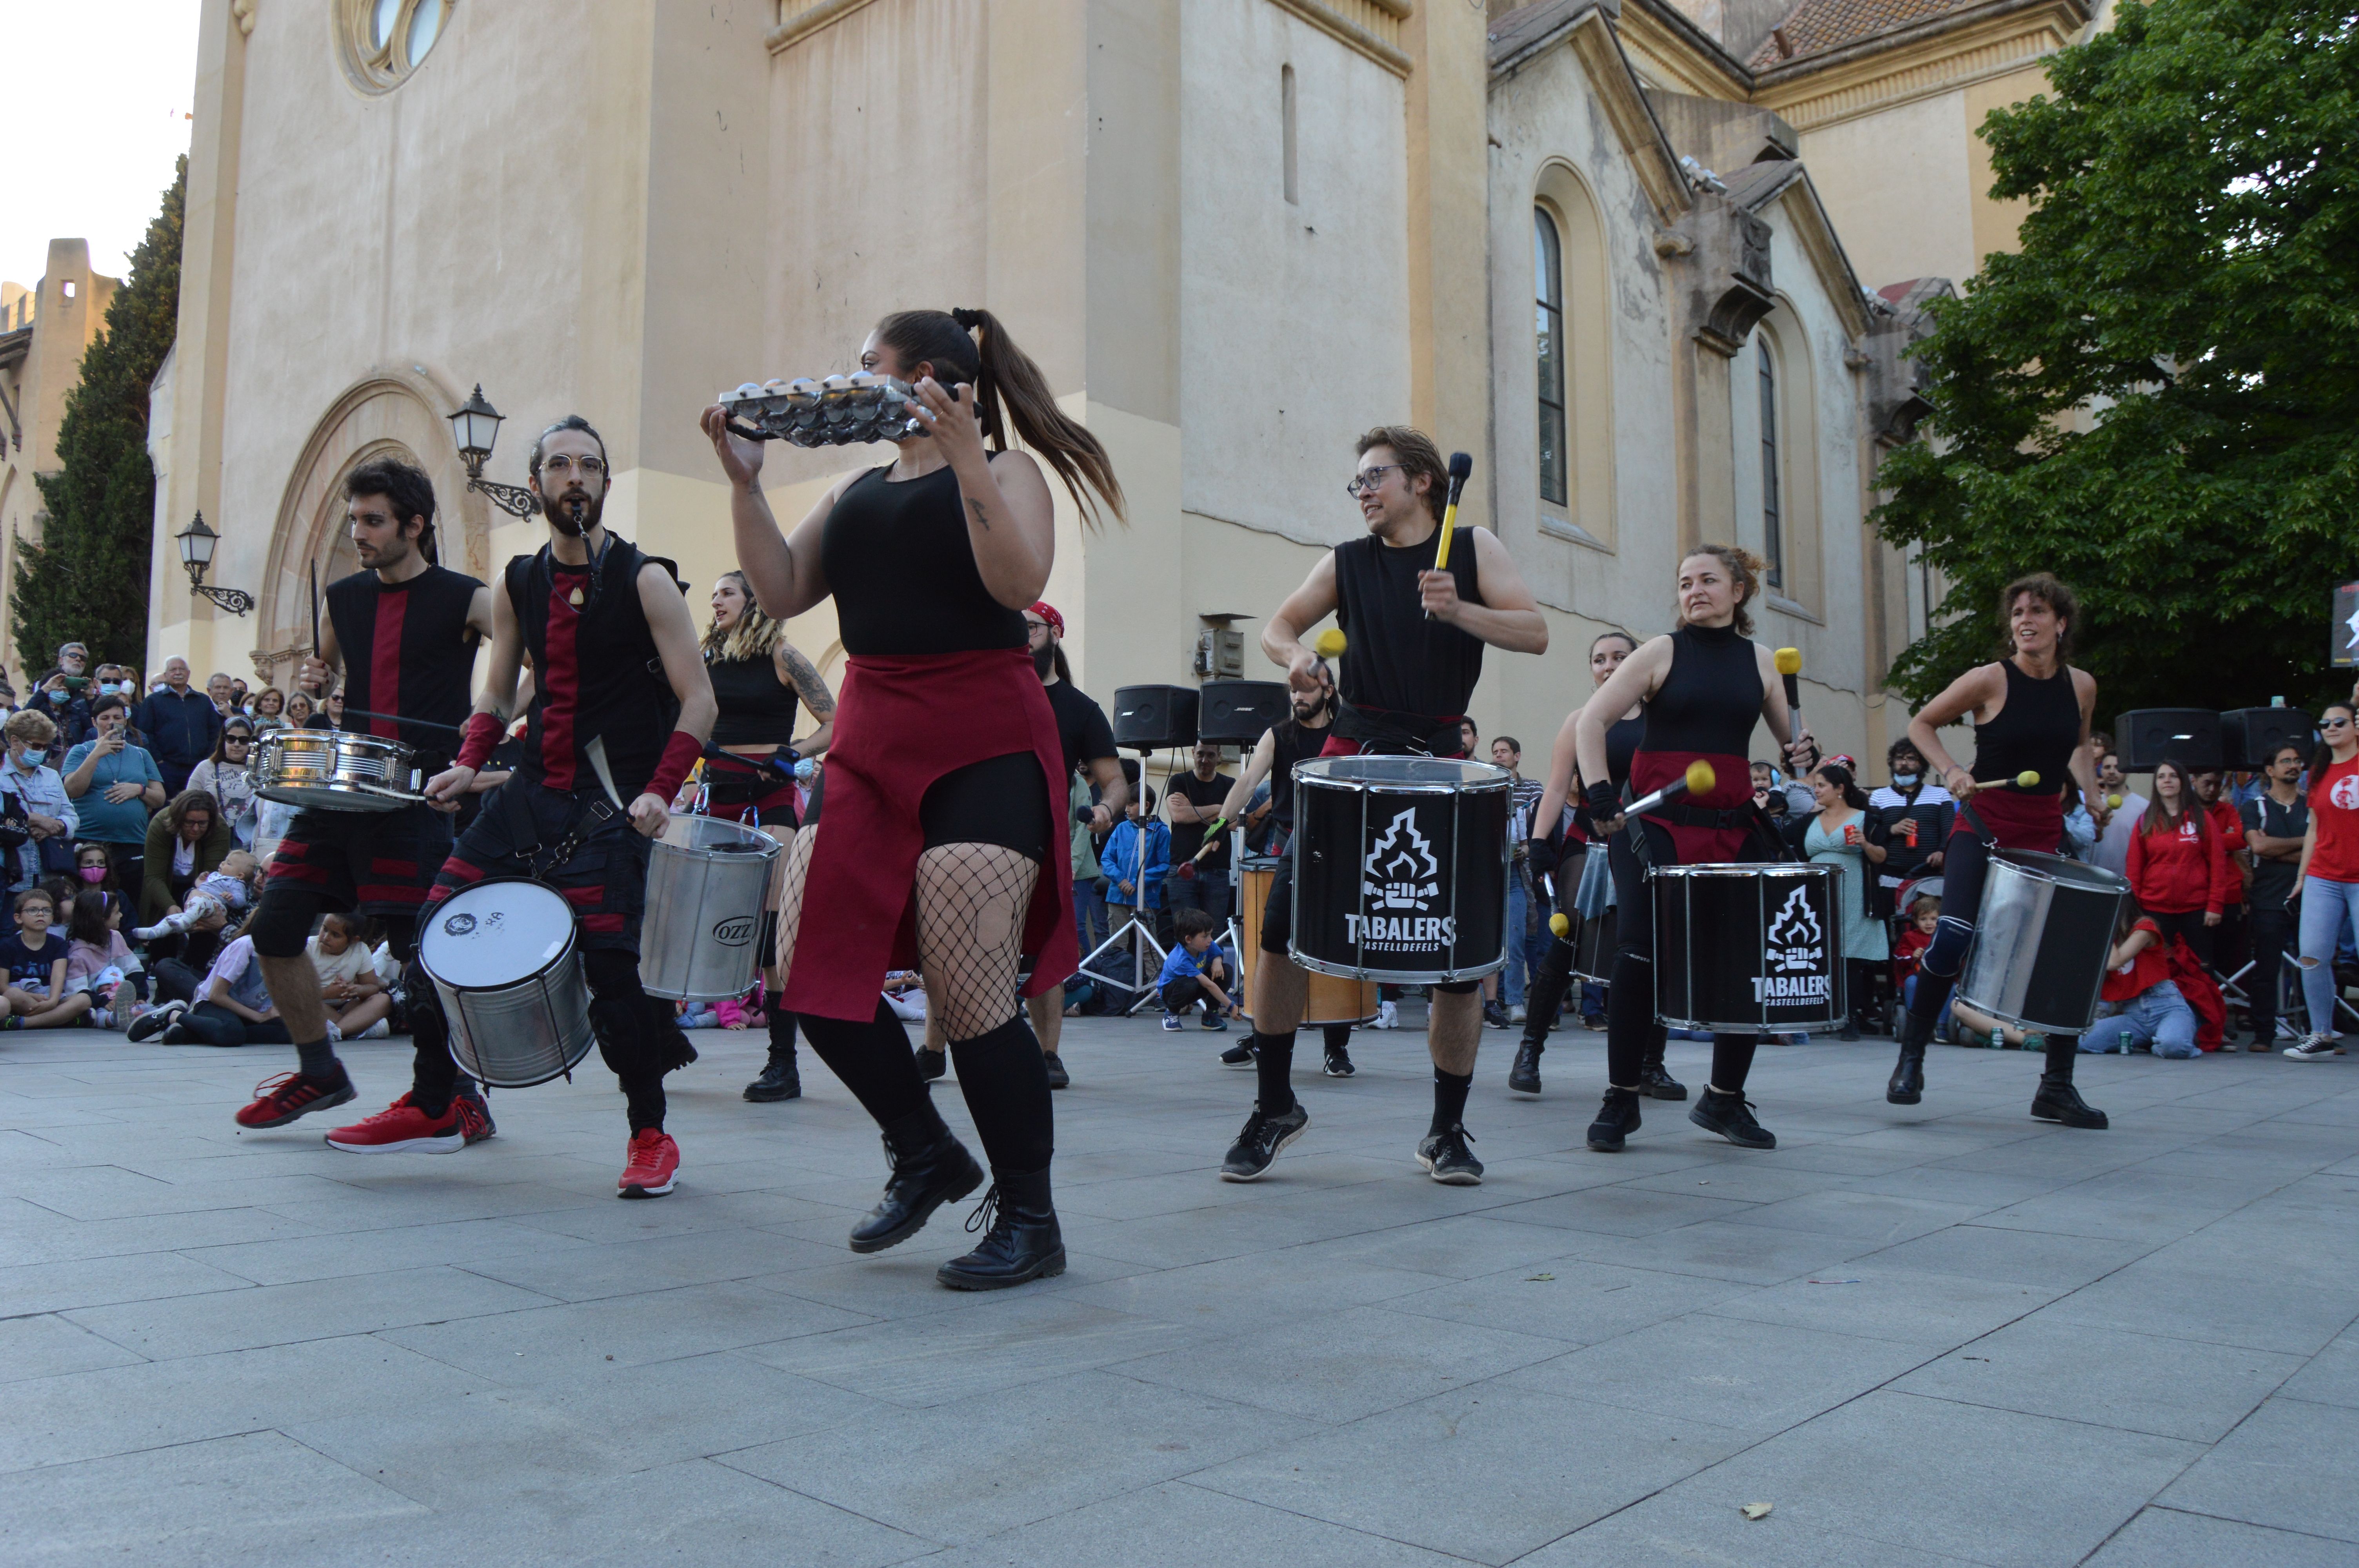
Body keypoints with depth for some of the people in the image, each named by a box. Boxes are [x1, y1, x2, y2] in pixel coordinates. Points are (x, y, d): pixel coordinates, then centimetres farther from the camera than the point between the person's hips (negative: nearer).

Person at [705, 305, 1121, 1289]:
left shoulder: (1005, 470, 1)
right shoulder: (855, 490, 20)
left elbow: (1017, 583, -18)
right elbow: (781, 592, 12)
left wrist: (964, 458, -22)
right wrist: (743, 481, 5)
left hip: (982, 744, -7)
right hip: (869, 741, 7)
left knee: (969, 995, -10)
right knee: (812, 973, 2)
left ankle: (1029, 1221, 7)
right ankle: (926, 1155, 23)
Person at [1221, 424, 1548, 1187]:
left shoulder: (1474, 548, 6)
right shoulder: (1347, 563, 11)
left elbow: (1535, 633, -3)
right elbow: (1278, 624, 14)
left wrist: (1457, 610, -20)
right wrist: (1294, 653, -10)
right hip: (1352, 754, 1)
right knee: (1285, 918, -11)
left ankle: (1447, 1131, 15)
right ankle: (1275, 1107, 7)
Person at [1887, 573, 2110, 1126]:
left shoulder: (2082, 686, 5)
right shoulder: (1990, 680, -9)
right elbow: (1922, 723, 1)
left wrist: (2091, 795, 7)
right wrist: (1951, 772, -13)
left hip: (2045, 832, 4)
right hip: (1982, 827, -4)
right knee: (1954, 935, -21)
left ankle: (2057, 1086, 14)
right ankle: (1910, 1059, -3)